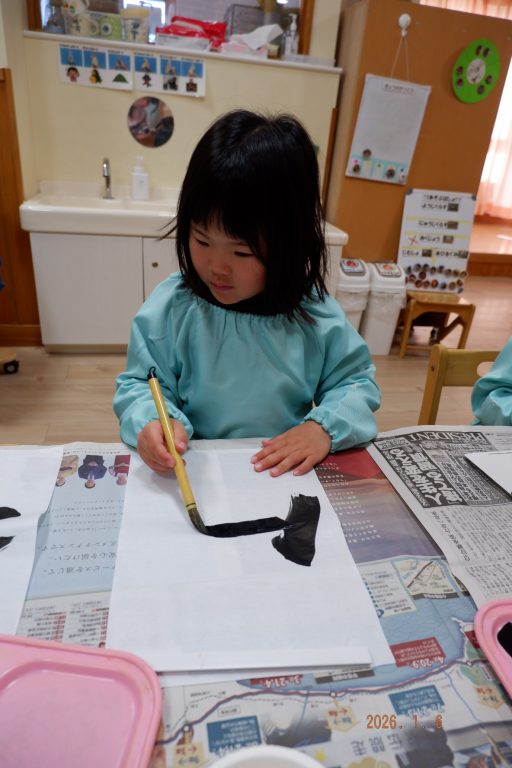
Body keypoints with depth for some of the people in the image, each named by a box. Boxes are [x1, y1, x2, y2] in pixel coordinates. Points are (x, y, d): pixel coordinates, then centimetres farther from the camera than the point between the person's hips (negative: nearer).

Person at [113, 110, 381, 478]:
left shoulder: (315, 315, -4)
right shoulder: (171, 307, -7)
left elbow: (357, 381, 5)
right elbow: (139, 384, -1)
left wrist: (325, 425, -13)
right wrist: (154, 420, -22)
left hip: (289, 477, 1)